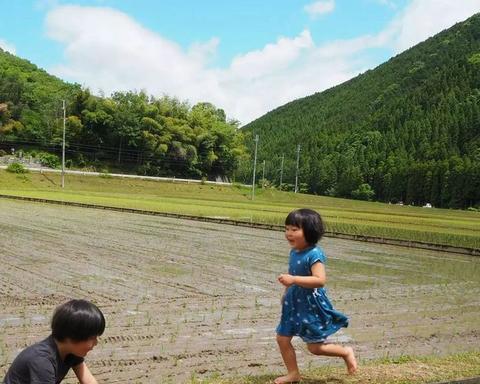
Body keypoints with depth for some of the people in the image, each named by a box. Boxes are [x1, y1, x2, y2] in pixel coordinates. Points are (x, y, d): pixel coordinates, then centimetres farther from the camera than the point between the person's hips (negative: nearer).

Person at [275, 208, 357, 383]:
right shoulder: (294, 252, 3)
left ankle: (346, 352, 27)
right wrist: (286, 292, 19)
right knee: (282, 338, 7)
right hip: (294, 304, 8)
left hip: (311, 305, -8)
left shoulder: (314, 254, -23)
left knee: (315, 347, 3)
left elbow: (320, 280, -34)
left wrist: (293, 280, -37)